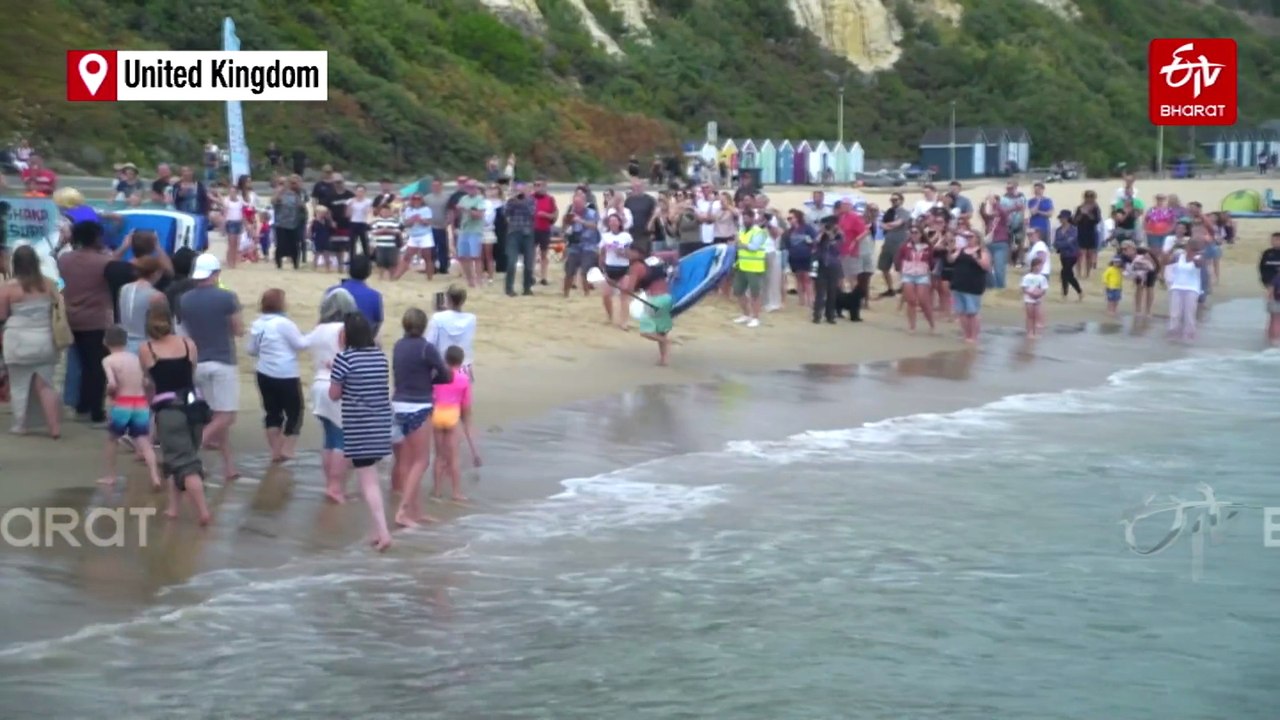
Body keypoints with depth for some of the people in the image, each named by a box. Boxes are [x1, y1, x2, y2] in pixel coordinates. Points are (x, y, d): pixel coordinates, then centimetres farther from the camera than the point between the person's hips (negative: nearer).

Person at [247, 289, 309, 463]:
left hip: (265, 375, 7)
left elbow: (251, 350, 15)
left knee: (272, 412, 13)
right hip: (286, 376, -7)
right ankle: (286, 449, 0)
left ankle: (275, 451, 13)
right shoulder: (284, 323, -16)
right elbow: (301, 344, -12)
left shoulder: (256, 324, 6)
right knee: (294, 412, 6)